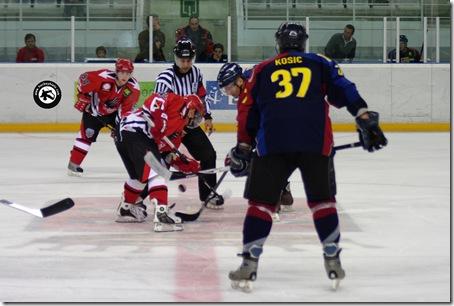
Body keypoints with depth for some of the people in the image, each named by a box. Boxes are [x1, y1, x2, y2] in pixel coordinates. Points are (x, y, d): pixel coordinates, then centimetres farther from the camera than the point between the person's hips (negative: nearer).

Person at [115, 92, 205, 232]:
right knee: (155, 170, -17)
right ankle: (161, 213, -27)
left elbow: (168, 154, 26)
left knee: (139, 175, 27)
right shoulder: (176, 101, 5)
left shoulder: (179, 128, 29)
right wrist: (158, 122, -19)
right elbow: (154, 100, -14)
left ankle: (125, 209, 45)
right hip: (134, 130, -10)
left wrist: (189, 165, 17)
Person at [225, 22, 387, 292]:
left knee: (261, 201, 6)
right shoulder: (320, 63, 19)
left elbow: (248, 111, 18)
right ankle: (333, 260, 12)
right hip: (315, 141, 0)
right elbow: (344, 91, 6)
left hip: (272, 143, 0)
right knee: (321, 198, 14)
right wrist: (366, 118, 1)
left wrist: (243, 148, 24)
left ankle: (249, 264, -2)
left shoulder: (262, 70, 21)